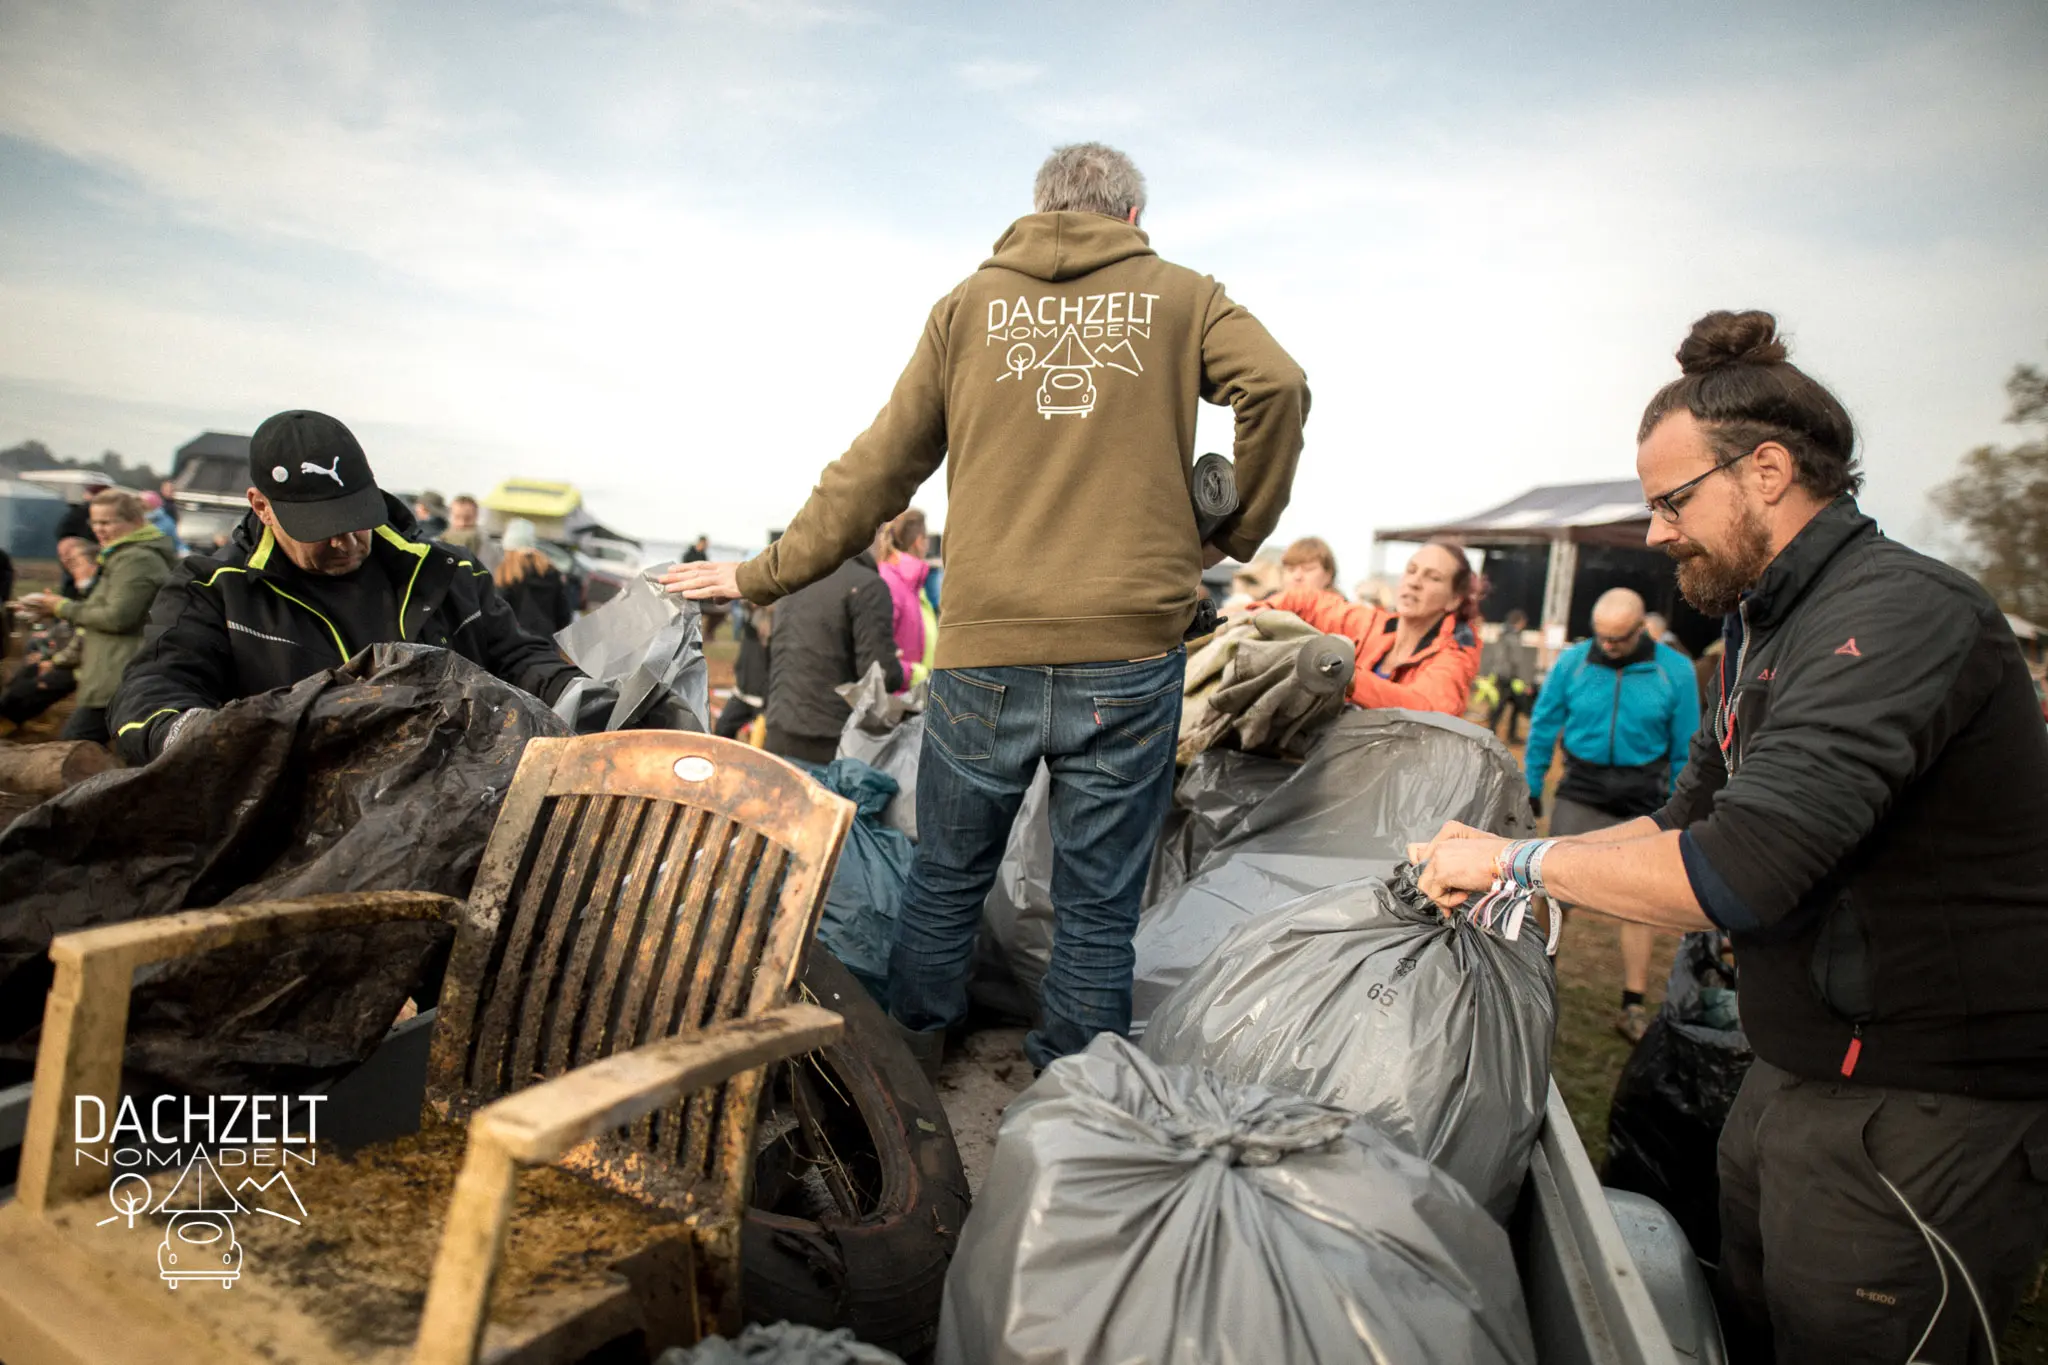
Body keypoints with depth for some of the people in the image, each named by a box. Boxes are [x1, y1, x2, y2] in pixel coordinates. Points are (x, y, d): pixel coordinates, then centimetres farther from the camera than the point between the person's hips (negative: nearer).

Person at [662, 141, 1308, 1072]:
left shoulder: (970, 304, 14)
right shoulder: (1182, 298, 12)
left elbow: (875, 471, 11)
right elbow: (1277, 384, -7)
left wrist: (766, 575, 20)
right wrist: (1236, 534, 5)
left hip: (986, 649, 1)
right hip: (1128, 649, -1)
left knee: (946, 880, 15)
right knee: (1097, 906, 8)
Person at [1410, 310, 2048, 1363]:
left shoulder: (1898, 616, -23)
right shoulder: (1766, 626, 11)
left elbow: (1737, 871, -32)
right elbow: (1689, 820, 16)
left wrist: (1521, 860, -18)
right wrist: (1497, 864, 6)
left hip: (1921, 1121, -9)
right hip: (1794, 1081, 9)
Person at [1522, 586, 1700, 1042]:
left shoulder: (1675, 671, -5)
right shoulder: (1573, 661, -5)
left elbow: (1685, 748, 3)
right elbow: (1543, 726, 5)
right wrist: (1530, 787, 7)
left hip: (1642, 799, 0)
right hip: (1581, 791, 0)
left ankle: (1633, 1007, 14)